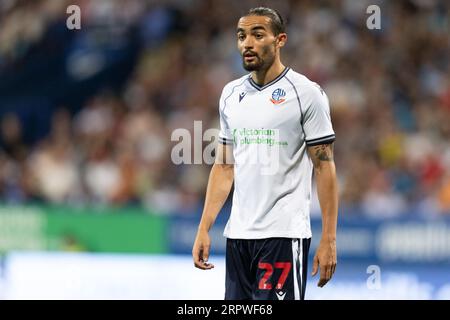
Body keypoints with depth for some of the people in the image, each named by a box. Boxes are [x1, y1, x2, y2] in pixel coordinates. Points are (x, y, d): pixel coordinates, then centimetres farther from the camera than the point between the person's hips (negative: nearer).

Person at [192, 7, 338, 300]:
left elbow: (324, 167, -6)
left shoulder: (306, 93, -5)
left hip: (284, 234, -6)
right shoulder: (231, 94, 12)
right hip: (238, 233, 6)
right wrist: (204, 229, 9)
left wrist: (329, 240, -11)